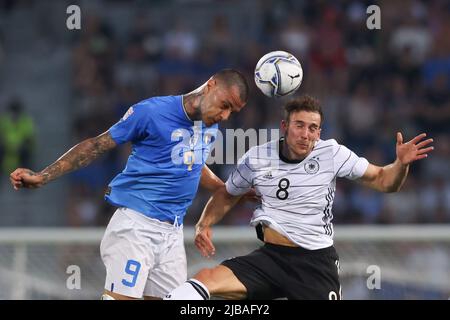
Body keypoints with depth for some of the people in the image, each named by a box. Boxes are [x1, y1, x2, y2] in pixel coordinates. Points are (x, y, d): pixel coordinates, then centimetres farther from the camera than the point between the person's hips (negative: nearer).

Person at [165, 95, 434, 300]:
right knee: (205, 279, -22)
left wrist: (402, 164, -19)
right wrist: (205, 224, 2)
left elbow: (383, 181, 1)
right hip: (270, 257, 2)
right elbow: (228, 195, 17)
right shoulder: (257, 159, -1)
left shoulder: (332, 154, -5)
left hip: (317, 262, -2)